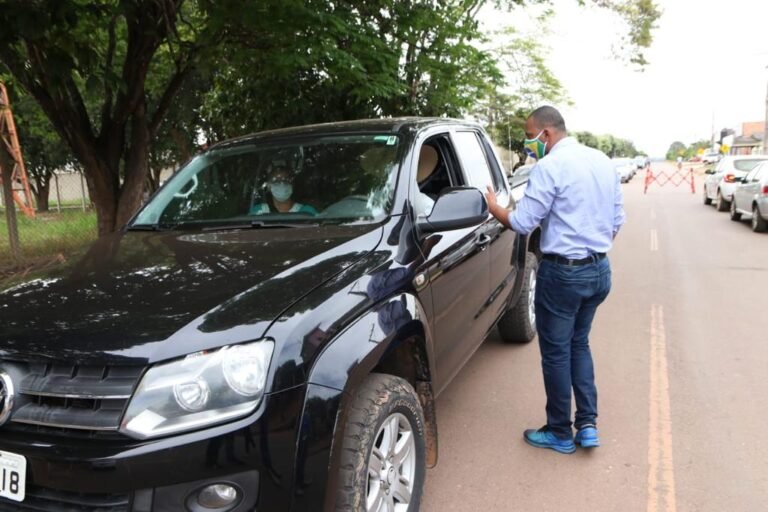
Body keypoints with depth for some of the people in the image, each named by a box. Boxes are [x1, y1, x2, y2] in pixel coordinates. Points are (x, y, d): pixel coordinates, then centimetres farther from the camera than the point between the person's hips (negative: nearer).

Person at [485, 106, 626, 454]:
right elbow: (617, 219, 14)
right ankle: (588, 425, 20)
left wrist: (493, 208, 1)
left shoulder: (550, 166, -15)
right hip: (599, 269, 8)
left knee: (556, 351, 6)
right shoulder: (602, 161, 10)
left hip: (563, 272, -8)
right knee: (579, 344, 21)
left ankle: (560, 433, 20)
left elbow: (523, 222, -16)